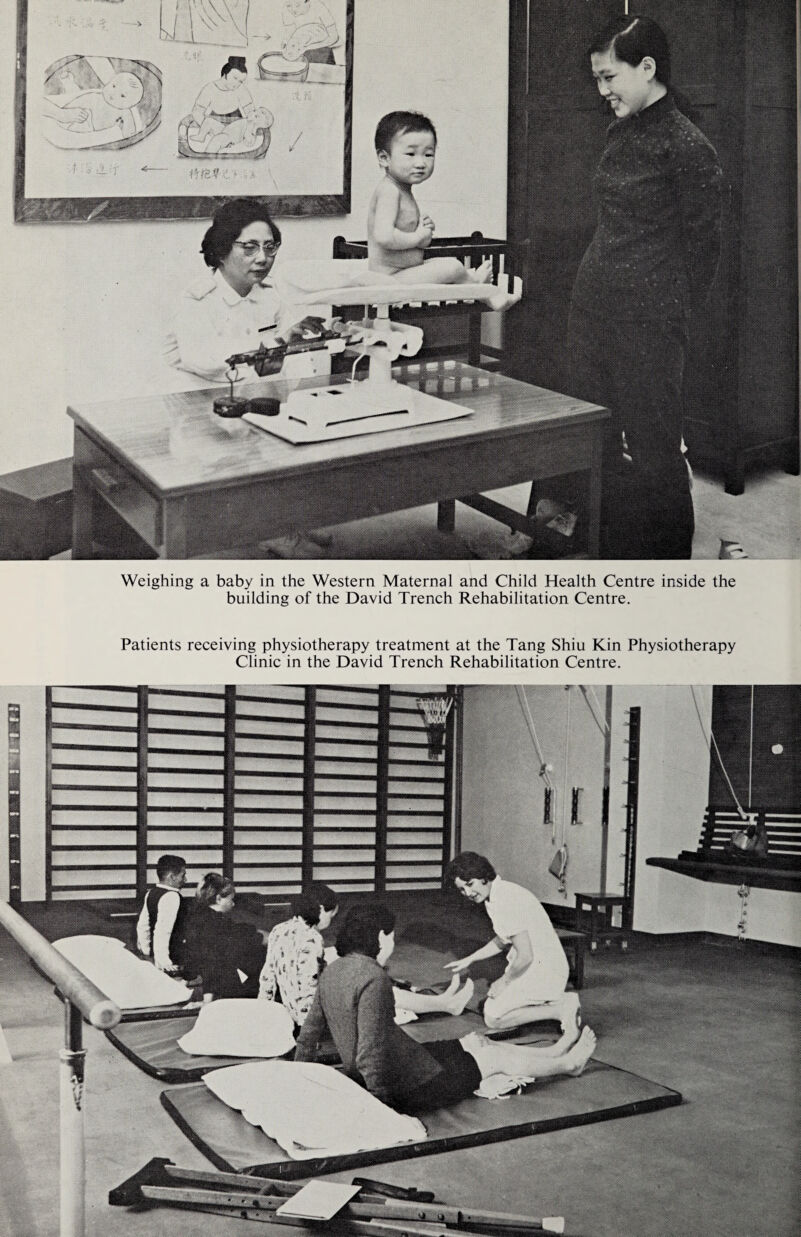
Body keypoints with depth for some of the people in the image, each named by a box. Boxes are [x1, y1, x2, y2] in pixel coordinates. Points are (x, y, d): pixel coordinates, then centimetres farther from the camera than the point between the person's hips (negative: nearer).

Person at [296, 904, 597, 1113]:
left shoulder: (332, 971, 1)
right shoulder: (373, 978, -27)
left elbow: (308, 1035, 9)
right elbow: (370, 1053, -29)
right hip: (410, 1086, -9)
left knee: (475, 1040, 23)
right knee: (497, 1057, 13)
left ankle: (556, 1051, 41)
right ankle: (567, 1063, 37)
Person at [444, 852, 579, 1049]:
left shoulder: (506, 901, -25)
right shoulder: (494, 897, 7)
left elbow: (525, 956, -25)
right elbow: (502, 941, 24)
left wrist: (504, 982, -10)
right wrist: (469, 960, 24)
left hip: (543, 970, -10)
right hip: (534, 967, 10)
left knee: (493, 1018, -9)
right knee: (489, 1005, 19)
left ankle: (561, 1010, -8)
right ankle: (559, 1000, 14)